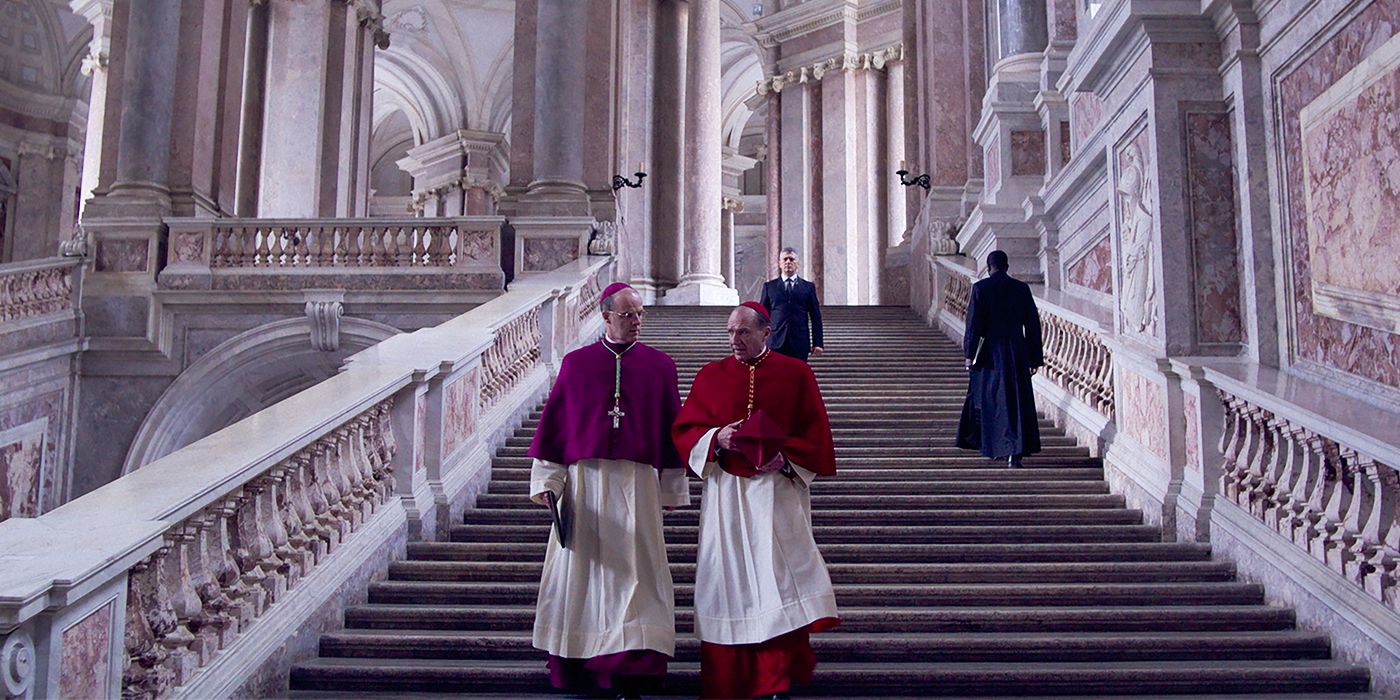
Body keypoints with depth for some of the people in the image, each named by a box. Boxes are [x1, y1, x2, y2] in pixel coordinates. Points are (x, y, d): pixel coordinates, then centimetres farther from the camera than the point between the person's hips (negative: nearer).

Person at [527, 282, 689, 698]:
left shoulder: (660, 366, 6)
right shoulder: (576, 363, 6)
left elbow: (672, 427, 7)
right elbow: (554, 423, 6)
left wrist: (672, 488, 6)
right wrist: (547, 481, 1)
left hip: (637, 483, -1)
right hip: (584, 481, 1)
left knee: (632, 567, -3)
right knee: (580, 566, 4)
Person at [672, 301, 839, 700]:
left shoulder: (795, 374, 4)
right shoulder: (710, 376, 9)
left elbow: (816, 432, 3)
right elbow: (685, 429, 7)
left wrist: (785, 457, -13)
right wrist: (716, 439, -12)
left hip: (777, 491, -2)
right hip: (726, 491, 2)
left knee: (779, 578, -9)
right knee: (730, 578, 3)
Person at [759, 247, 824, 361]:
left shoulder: (808, 287, 10)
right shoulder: (769, 286, 11)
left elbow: (816, 317, 8)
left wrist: (817, 343, 1)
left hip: (800, 343, 0)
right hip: (776, 343, 0)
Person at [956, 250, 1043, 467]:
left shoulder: (981, 288, -5)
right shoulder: (1022, 288, 4)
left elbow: (974, 323, -8)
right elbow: (1033, 325, 6)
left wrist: (969, 354, -3)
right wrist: (1034, 358, 11)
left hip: (990, 353, -2)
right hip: (1017, 353, 2)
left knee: (987, 399, 12)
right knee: (1017, 400, 4)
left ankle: (996, 447, 20)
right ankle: (1015, 451, -5)